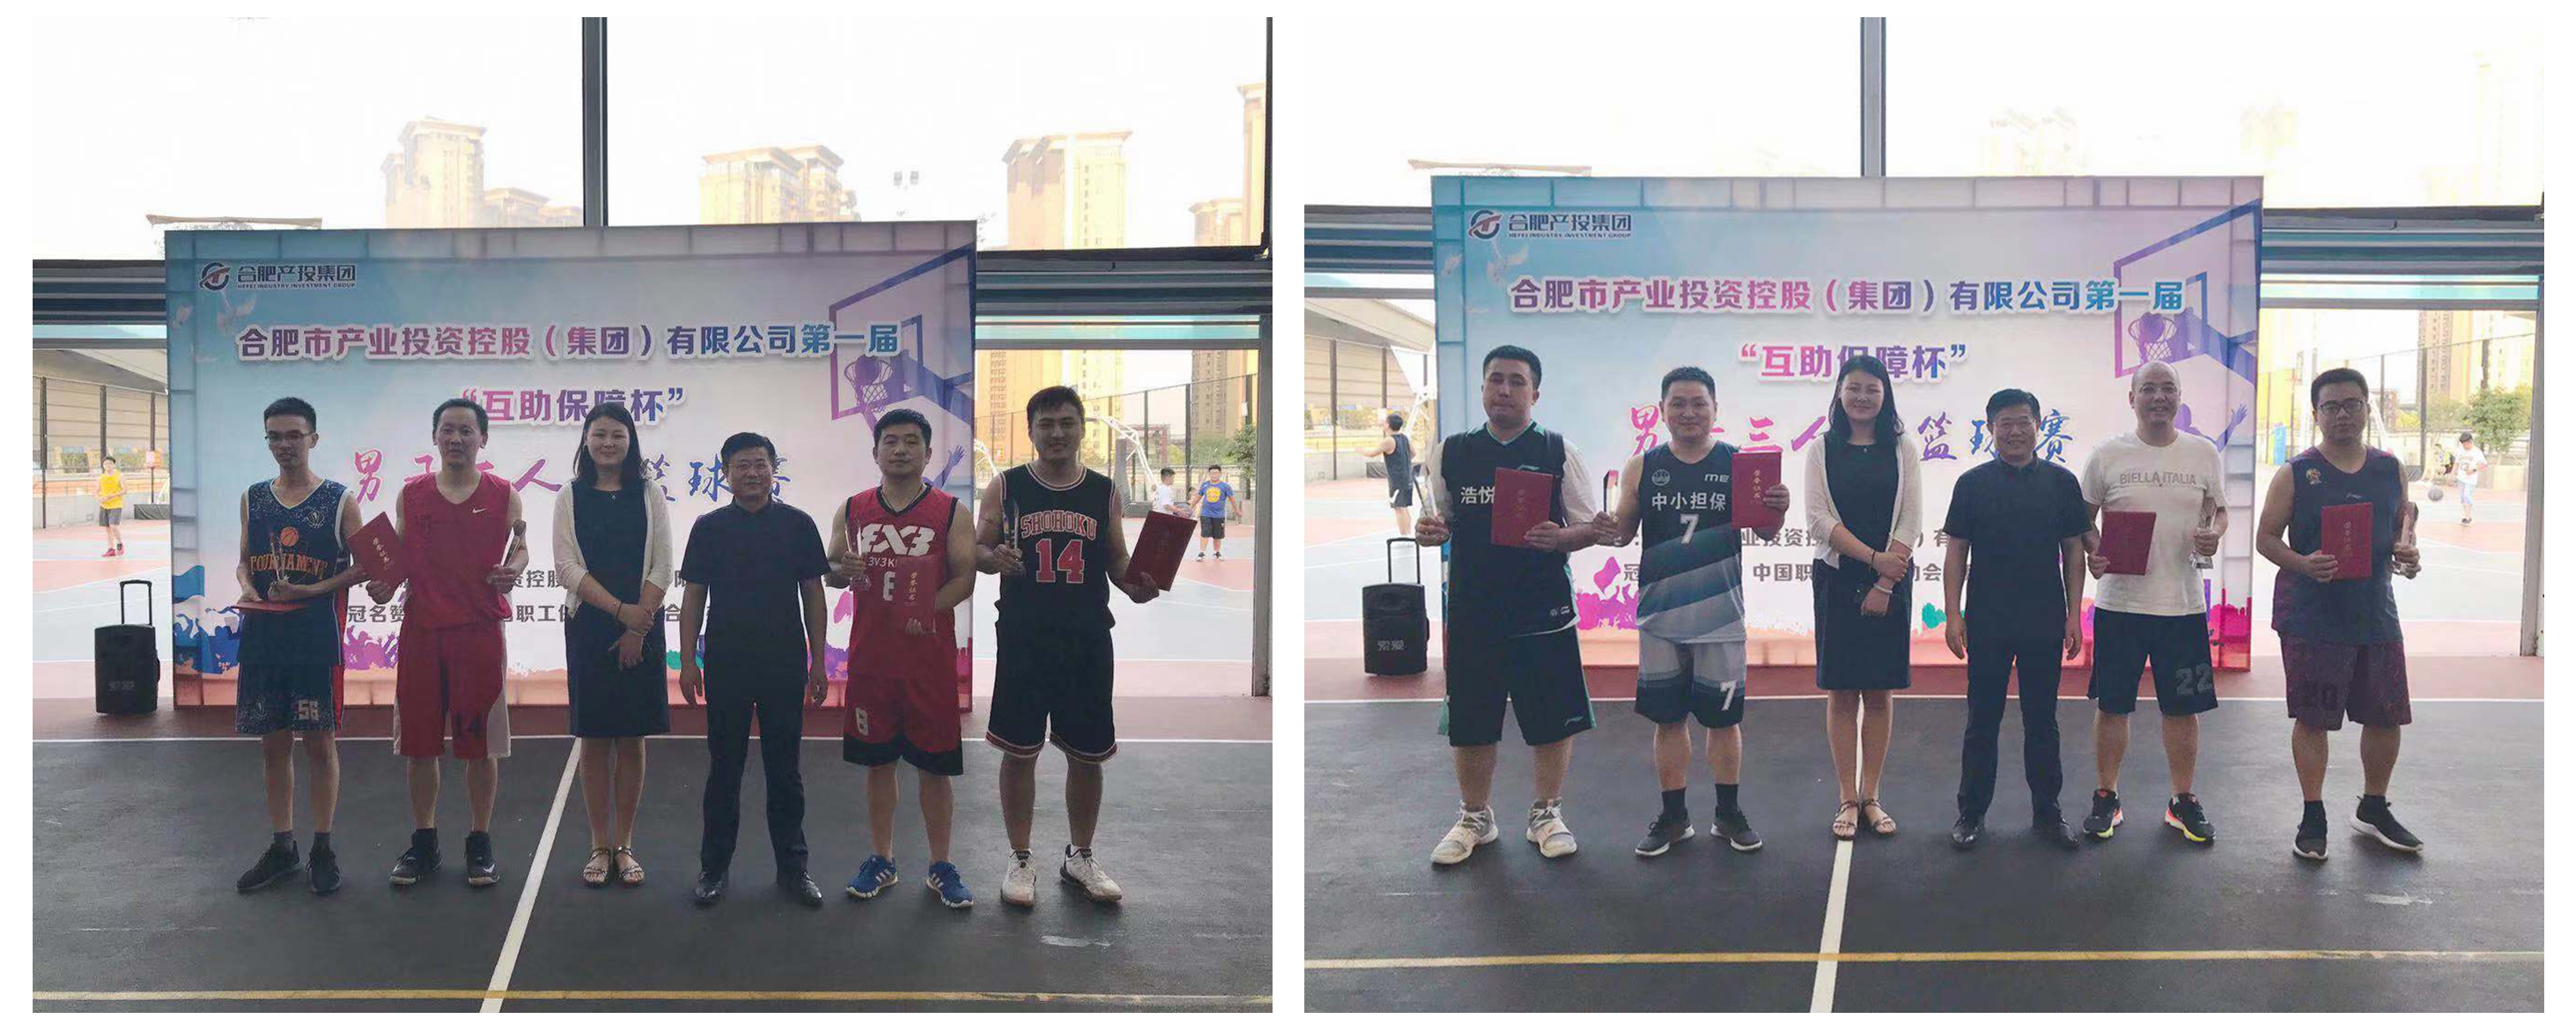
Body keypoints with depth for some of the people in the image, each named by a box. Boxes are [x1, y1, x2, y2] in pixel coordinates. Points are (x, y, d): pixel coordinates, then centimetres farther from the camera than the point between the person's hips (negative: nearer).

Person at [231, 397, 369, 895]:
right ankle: (281, 849, 19)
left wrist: (310, 591, -14)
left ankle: (323, 849, 11)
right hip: (263, 636, 4)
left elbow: (363, 565, -2)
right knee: (273, 742, 9)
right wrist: (248, 588, -5)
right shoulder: (253, 498, 11)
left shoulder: (339, 501, -1)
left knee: (320, 740, 2)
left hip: (317, 638, -4)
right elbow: (244, 561, 17)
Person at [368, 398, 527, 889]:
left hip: (480, 630, -2)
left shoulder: (503, 495, 3)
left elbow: (519, 546, 8)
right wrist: (383, 584, -9)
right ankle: (423, 841, 20)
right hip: (421, 628, 2)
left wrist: (512, 569, -13)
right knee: (419, 741, 6)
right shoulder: (411, 495, 7)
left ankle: (480, 843, 14)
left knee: (481, 742, 2)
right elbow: (398, 556, 11)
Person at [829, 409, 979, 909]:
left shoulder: (951, 511, 1)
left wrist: (927, 610, -21)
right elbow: (829, 572, 13)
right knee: (878, 761, 10)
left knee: (935, 764, 2)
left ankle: (941, 867, 13)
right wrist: (844, 570, -11)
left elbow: (965, 577, -3)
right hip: (870, 656, 2)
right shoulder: (852, 510, 9)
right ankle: (881, 860, 22)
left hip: (930, 656, -2)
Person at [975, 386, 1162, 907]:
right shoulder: (1006, 487, 2)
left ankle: (1080, 857, 25)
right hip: (1023, 638, -2)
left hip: (1087, 639, 2)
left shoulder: (1105, 492, 7)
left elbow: (1117, 559, 13)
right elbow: (976, 550, 3)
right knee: (1020, 751, 2)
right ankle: (1020, 860, 16)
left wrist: (1133, 584, -9)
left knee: (1087, 754, 9)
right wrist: (993, 558, -20)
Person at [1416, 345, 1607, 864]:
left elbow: (1590, 528, 3)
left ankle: (1547, 815, 23)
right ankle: (1474, 818, 24)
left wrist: (1557, 538, -18)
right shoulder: (1451, 452, 7)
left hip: (1543, 610, -1)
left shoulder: (1559, 452, 2)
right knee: (1469, 722, 7)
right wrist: (1428, 531, -9)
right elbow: (1437, 521, 14)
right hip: (1471, 608, 2)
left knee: (1553, 718, 4)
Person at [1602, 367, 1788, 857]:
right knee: (1667, 717, 7)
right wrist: (1609, 531, -15)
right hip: (1661, 611, 1)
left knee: (1724, 715, 7)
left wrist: (1775, 510, -21)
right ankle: (1673, 816, 19)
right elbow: (1624, 530, 8)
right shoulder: (1642, 467, 3)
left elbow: (1765, 533, 1)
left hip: (1719, 612, -1)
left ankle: (1728, 814, 21)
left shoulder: (1737, 464, -1)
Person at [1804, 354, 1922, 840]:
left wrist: (1884, 584, -11)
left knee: (1880, 690, 4)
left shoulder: (1902, 449, 4)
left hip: (1890, 581, 0)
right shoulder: (1822, 451, 4)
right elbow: (1819, 518, -5)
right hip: (1838, 577, 0)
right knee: (1841, 690, 1)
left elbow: (1911, 520, -2)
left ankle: (1870, 797, 11)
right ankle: (1847, 799, 8)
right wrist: (1874, 557, -15)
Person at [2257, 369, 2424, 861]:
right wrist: (2302, 564, -22)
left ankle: (2374, 810, 30)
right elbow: (2266, 537, -3)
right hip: (2312, 618, -4)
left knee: (2386, 716, 10)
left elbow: (2404, 518, 18)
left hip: (2376, 613, 4)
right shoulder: (2296, 473, -5)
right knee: (2312, 719, 3)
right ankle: (2312, 818, 16)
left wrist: (2406, 549, -5)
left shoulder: (2390, 469, 6)